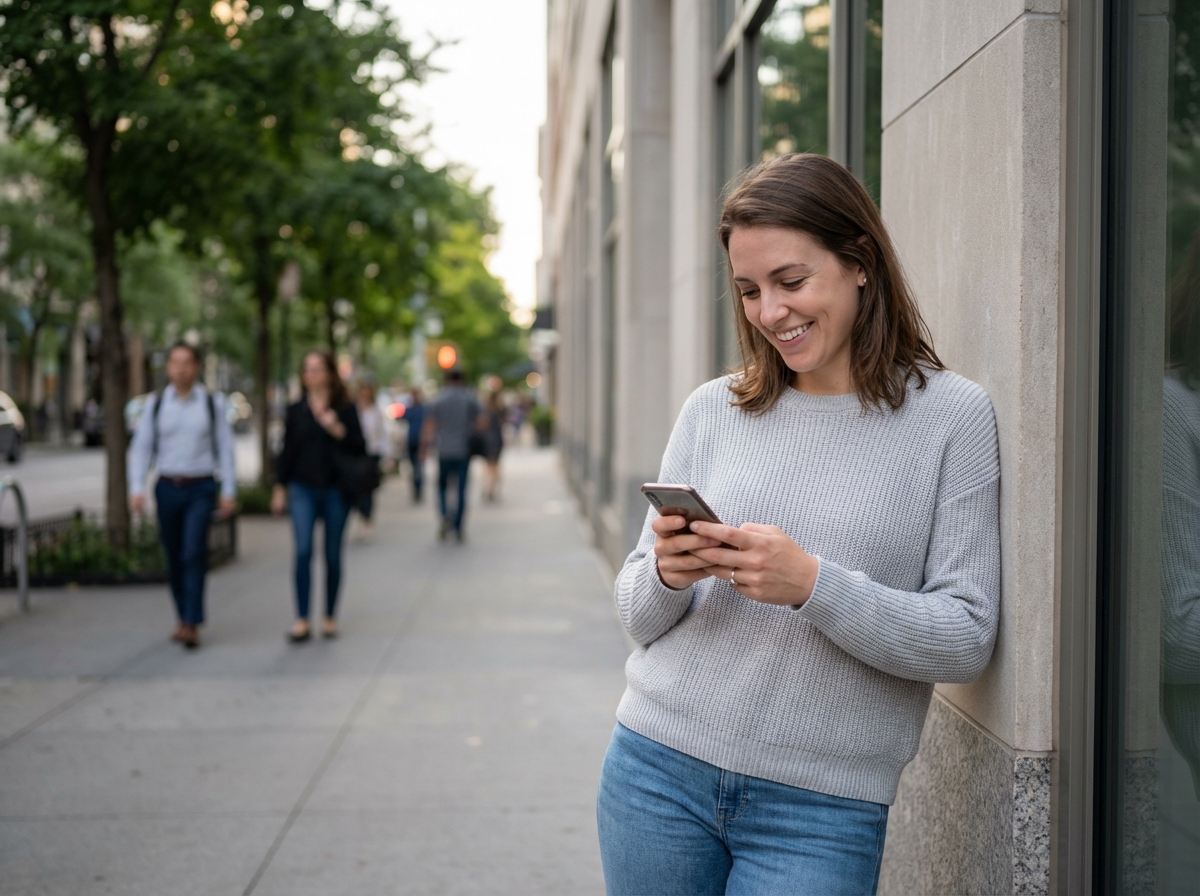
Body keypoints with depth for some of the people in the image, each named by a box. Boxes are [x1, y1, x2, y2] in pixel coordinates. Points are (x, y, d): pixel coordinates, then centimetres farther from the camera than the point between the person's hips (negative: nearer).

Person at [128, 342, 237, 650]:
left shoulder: (212, 402, 3)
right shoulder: (155, 403, 6)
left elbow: (225, 448, 4)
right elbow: (141, 447, 5)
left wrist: (229, 490, 0)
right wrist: (137, 489, -5)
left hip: (200, 489, -2)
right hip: (168, 487, 2)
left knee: (194, 553, -15)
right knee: (174, 558, 8)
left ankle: (192, 624, -17)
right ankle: (183, 619, 22)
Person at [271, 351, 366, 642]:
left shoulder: (345, 409, 2)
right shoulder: (295, 411, 8)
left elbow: (359, 449, 0)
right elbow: (287, 451, 11)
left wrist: (339, 431, -15)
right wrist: (280, 487, 8)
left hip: (336, 489, 0)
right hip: (303, 489, 1)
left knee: (333, 555, 6)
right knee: (303, 550, -12)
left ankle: (330, 618, 17)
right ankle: (301, 620, -11)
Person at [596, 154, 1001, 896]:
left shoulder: (953, 416, -4)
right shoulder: (712, 411, 5)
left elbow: (967, 639, -9)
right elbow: (639, 617, 8)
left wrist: (812, 585, -21)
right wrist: (666, 577, -14)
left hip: (821, 808, -3)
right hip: (658, 771, 3)